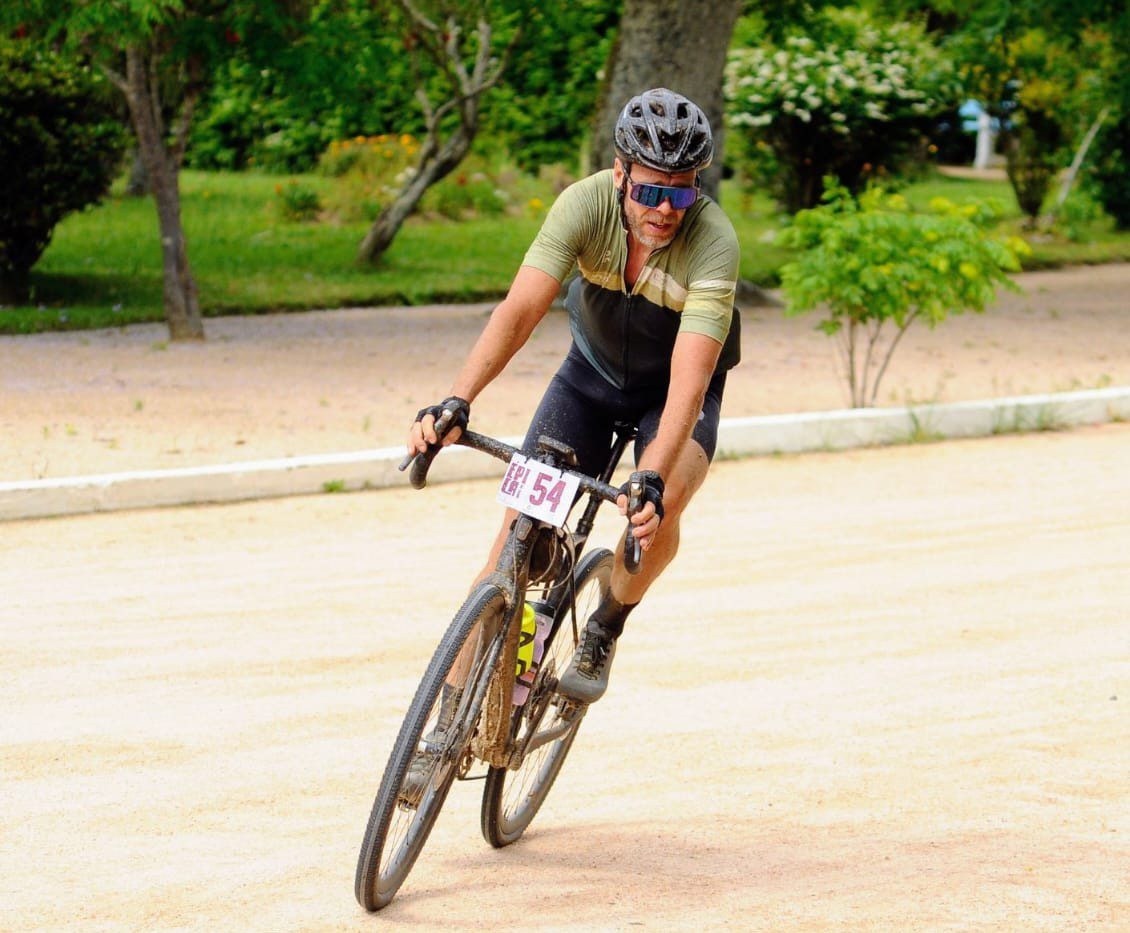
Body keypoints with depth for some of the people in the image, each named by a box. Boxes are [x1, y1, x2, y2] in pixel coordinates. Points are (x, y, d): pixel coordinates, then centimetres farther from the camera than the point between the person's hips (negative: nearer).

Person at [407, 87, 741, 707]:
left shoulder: (714, 241, -33)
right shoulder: (587, 203, -27)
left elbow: (690, 376, -42)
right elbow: (521, 309, -36)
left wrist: (652, 481, -55)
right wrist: (455, 404, -50)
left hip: (675, 389, -2)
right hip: (593, 370, 2)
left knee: (661, 507, -31)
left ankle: (605, 632, -1)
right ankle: (453, 716, -2)